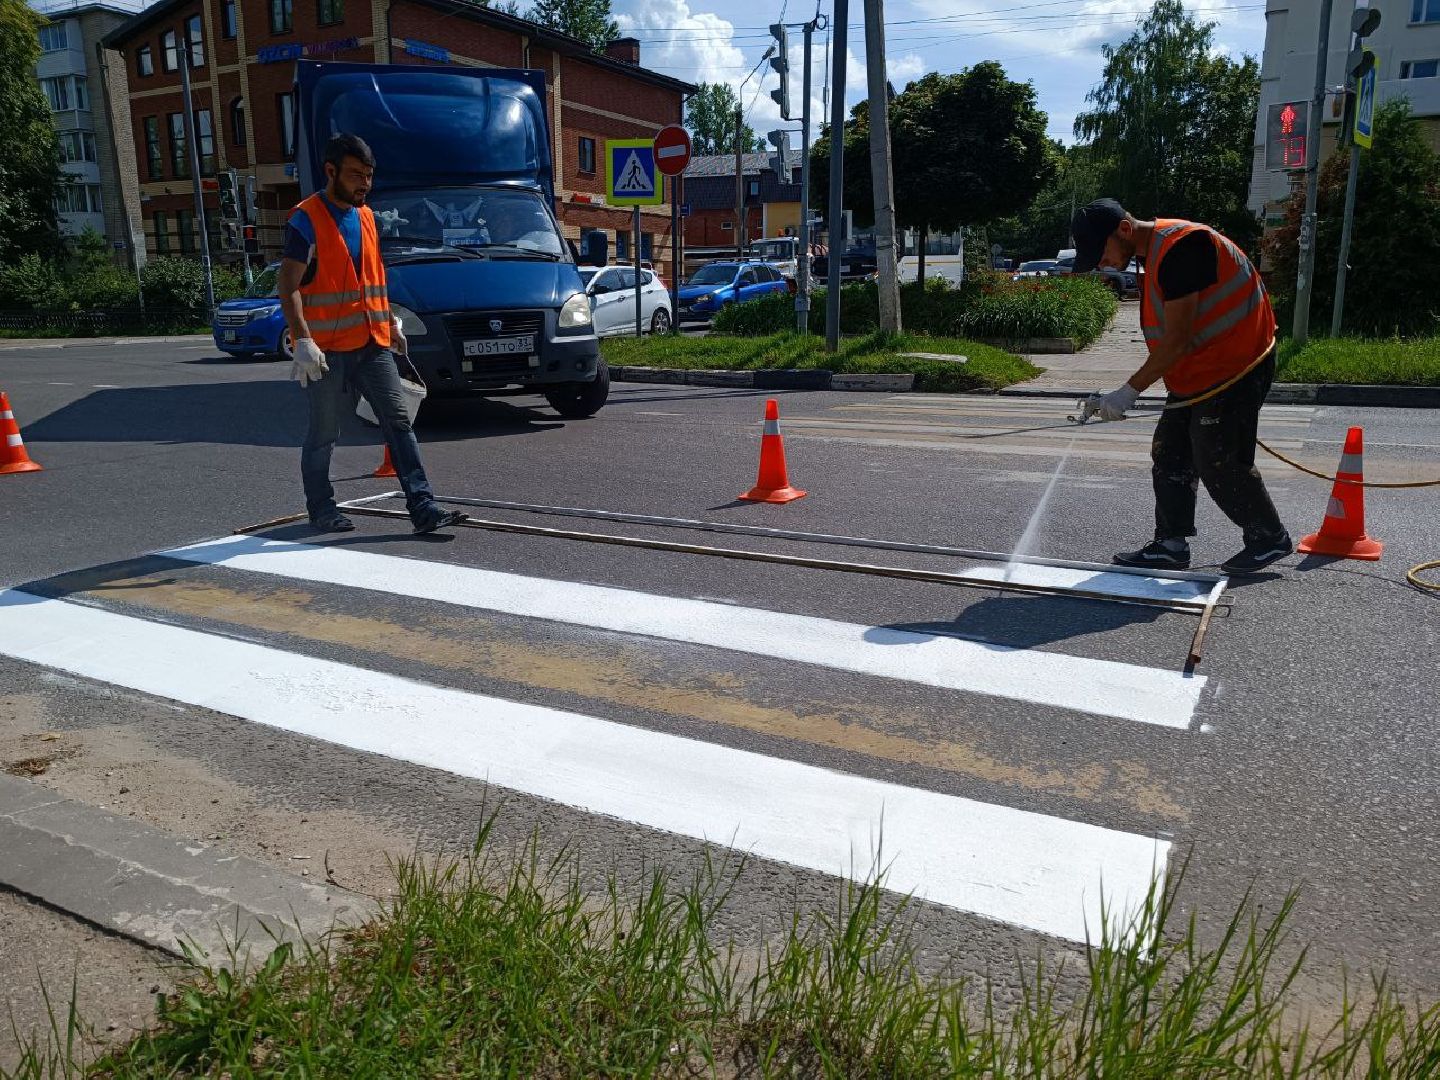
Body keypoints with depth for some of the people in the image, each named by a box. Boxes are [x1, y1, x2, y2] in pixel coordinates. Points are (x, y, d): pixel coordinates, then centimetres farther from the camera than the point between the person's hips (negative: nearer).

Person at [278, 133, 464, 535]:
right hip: (327, 349, -6)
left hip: (372, 343, 6)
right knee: (324, 433, 5)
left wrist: (392, 323, 20)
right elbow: (288, 287, -14)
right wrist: (302, 341, -23)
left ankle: (422, 506, -3)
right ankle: (321, 509, 21)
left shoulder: (365, 216, 13)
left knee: (398, 421, -2)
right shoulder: (306, 220, -9)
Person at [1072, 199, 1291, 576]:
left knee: (1220, 464, -2)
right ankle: (1170, 546, 16)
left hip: (1233, 369, -10)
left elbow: (1177, 340, -25)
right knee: (1169, 455, 9)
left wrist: (1129, 391, -22)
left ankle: (1270, 539, 18)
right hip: (1196, 374, 10)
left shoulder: (1180, 247, -23)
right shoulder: (1154, 253, 9)